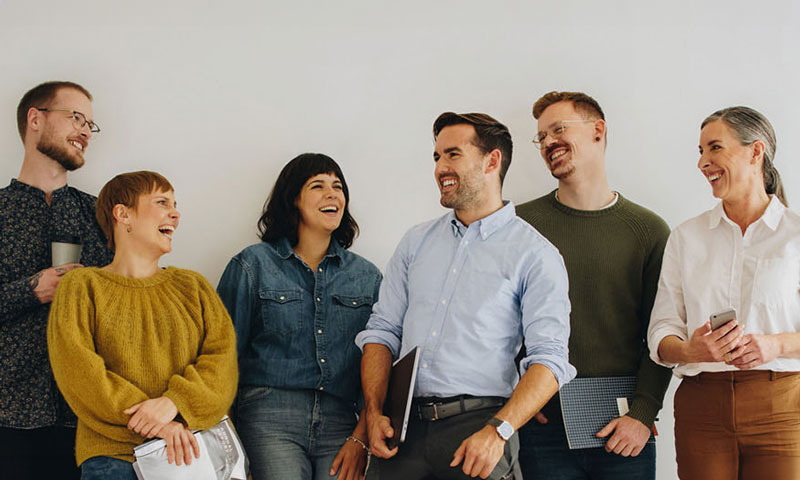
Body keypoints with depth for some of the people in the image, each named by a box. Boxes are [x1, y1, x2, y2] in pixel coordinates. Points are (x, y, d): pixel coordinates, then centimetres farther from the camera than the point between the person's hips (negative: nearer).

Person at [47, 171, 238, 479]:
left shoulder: (191, 286, 18)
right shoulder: (81, 287, 8)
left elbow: (222, 358, 6)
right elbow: (78, 372, -4)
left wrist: (175, 402, -14)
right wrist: (155, 425, -13)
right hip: (113, 454, -2)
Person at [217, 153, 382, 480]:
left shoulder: (367, 277, 15)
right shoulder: (254, 265, 8)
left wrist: (361, 438, 0)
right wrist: (228, 444, -3)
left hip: (341, 422, 2)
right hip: (270, 417, -2)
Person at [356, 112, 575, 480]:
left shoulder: (535, 254, -1)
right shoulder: (416, 242, 15)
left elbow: (549, 358, -8)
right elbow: (382, 331, 14)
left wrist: (497, 432, -20)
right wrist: (374, 414, 0)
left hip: (478, 420, -4)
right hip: (406, 425, 4)